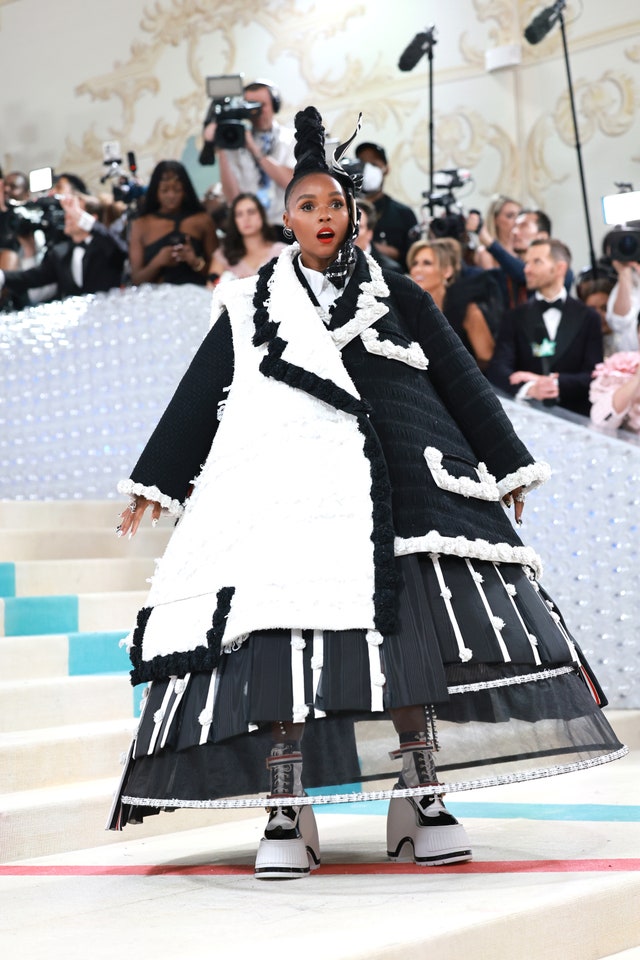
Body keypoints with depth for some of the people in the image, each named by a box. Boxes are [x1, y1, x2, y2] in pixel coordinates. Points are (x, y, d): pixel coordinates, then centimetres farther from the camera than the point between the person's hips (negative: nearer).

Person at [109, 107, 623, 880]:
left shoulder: (396, 295, 15)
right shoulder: (251, 307, 15)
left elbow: (462, 382, 15)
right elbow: (197, 398, 16)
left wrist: (509, 467, 12)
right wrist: (156, 485, 14)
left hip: (392, 485, 1)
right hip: (286, 488, 0)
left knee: (411, 634, -7)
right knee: (278, 635, -11)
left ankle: (420, 803, 1)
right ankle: (286, 816, -6)